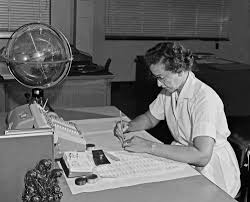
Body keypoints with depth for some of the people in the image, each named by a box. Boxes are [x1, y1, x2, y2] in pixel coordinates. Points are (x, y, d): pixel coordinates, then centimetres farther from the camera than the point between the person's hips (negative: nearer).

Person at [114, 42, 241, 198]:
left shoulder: (205, 98, -26)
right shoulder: (169, 90, 0)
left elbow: (202, 156, -36)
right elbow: (150, 118, 16)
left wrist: (150, 146, -33)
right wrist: (128, 126, -5)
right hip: (183, 158, 7)